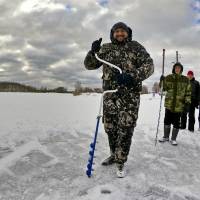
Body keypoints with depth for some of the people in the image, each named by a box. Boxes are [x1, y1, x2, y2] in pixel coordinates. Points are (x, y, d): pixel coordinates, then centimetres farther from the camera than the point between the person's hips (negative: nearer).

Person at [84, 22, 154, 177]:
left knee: (125, 129, -4)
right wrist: (93, 51, -10)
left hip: (130, 94, -3)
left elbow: (149, 65, -6)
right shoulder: (106, 49, 11)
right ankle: (114, 155, 34)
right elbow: (89, 65, 11)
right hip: (110, 94, 3)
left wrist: (133, 77, -22)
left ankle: (120, 161, 12)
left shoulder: (136, 47, 4)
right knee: (110, 127, 11)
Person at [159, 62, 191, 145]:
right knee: (167, 120, 9)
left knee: (176, 122, 4)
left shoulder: (185, 79, 3)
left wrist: (187, 101, -3)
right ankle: (166, 136, 28)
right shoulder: (168, 77, 3)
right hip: (169, 103, 1)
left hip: (179, 105, -1)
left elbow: (188, 92, 6)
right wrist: (162, 81, -16)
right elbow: (164, 88, 1)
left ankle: (173, 139, 21)